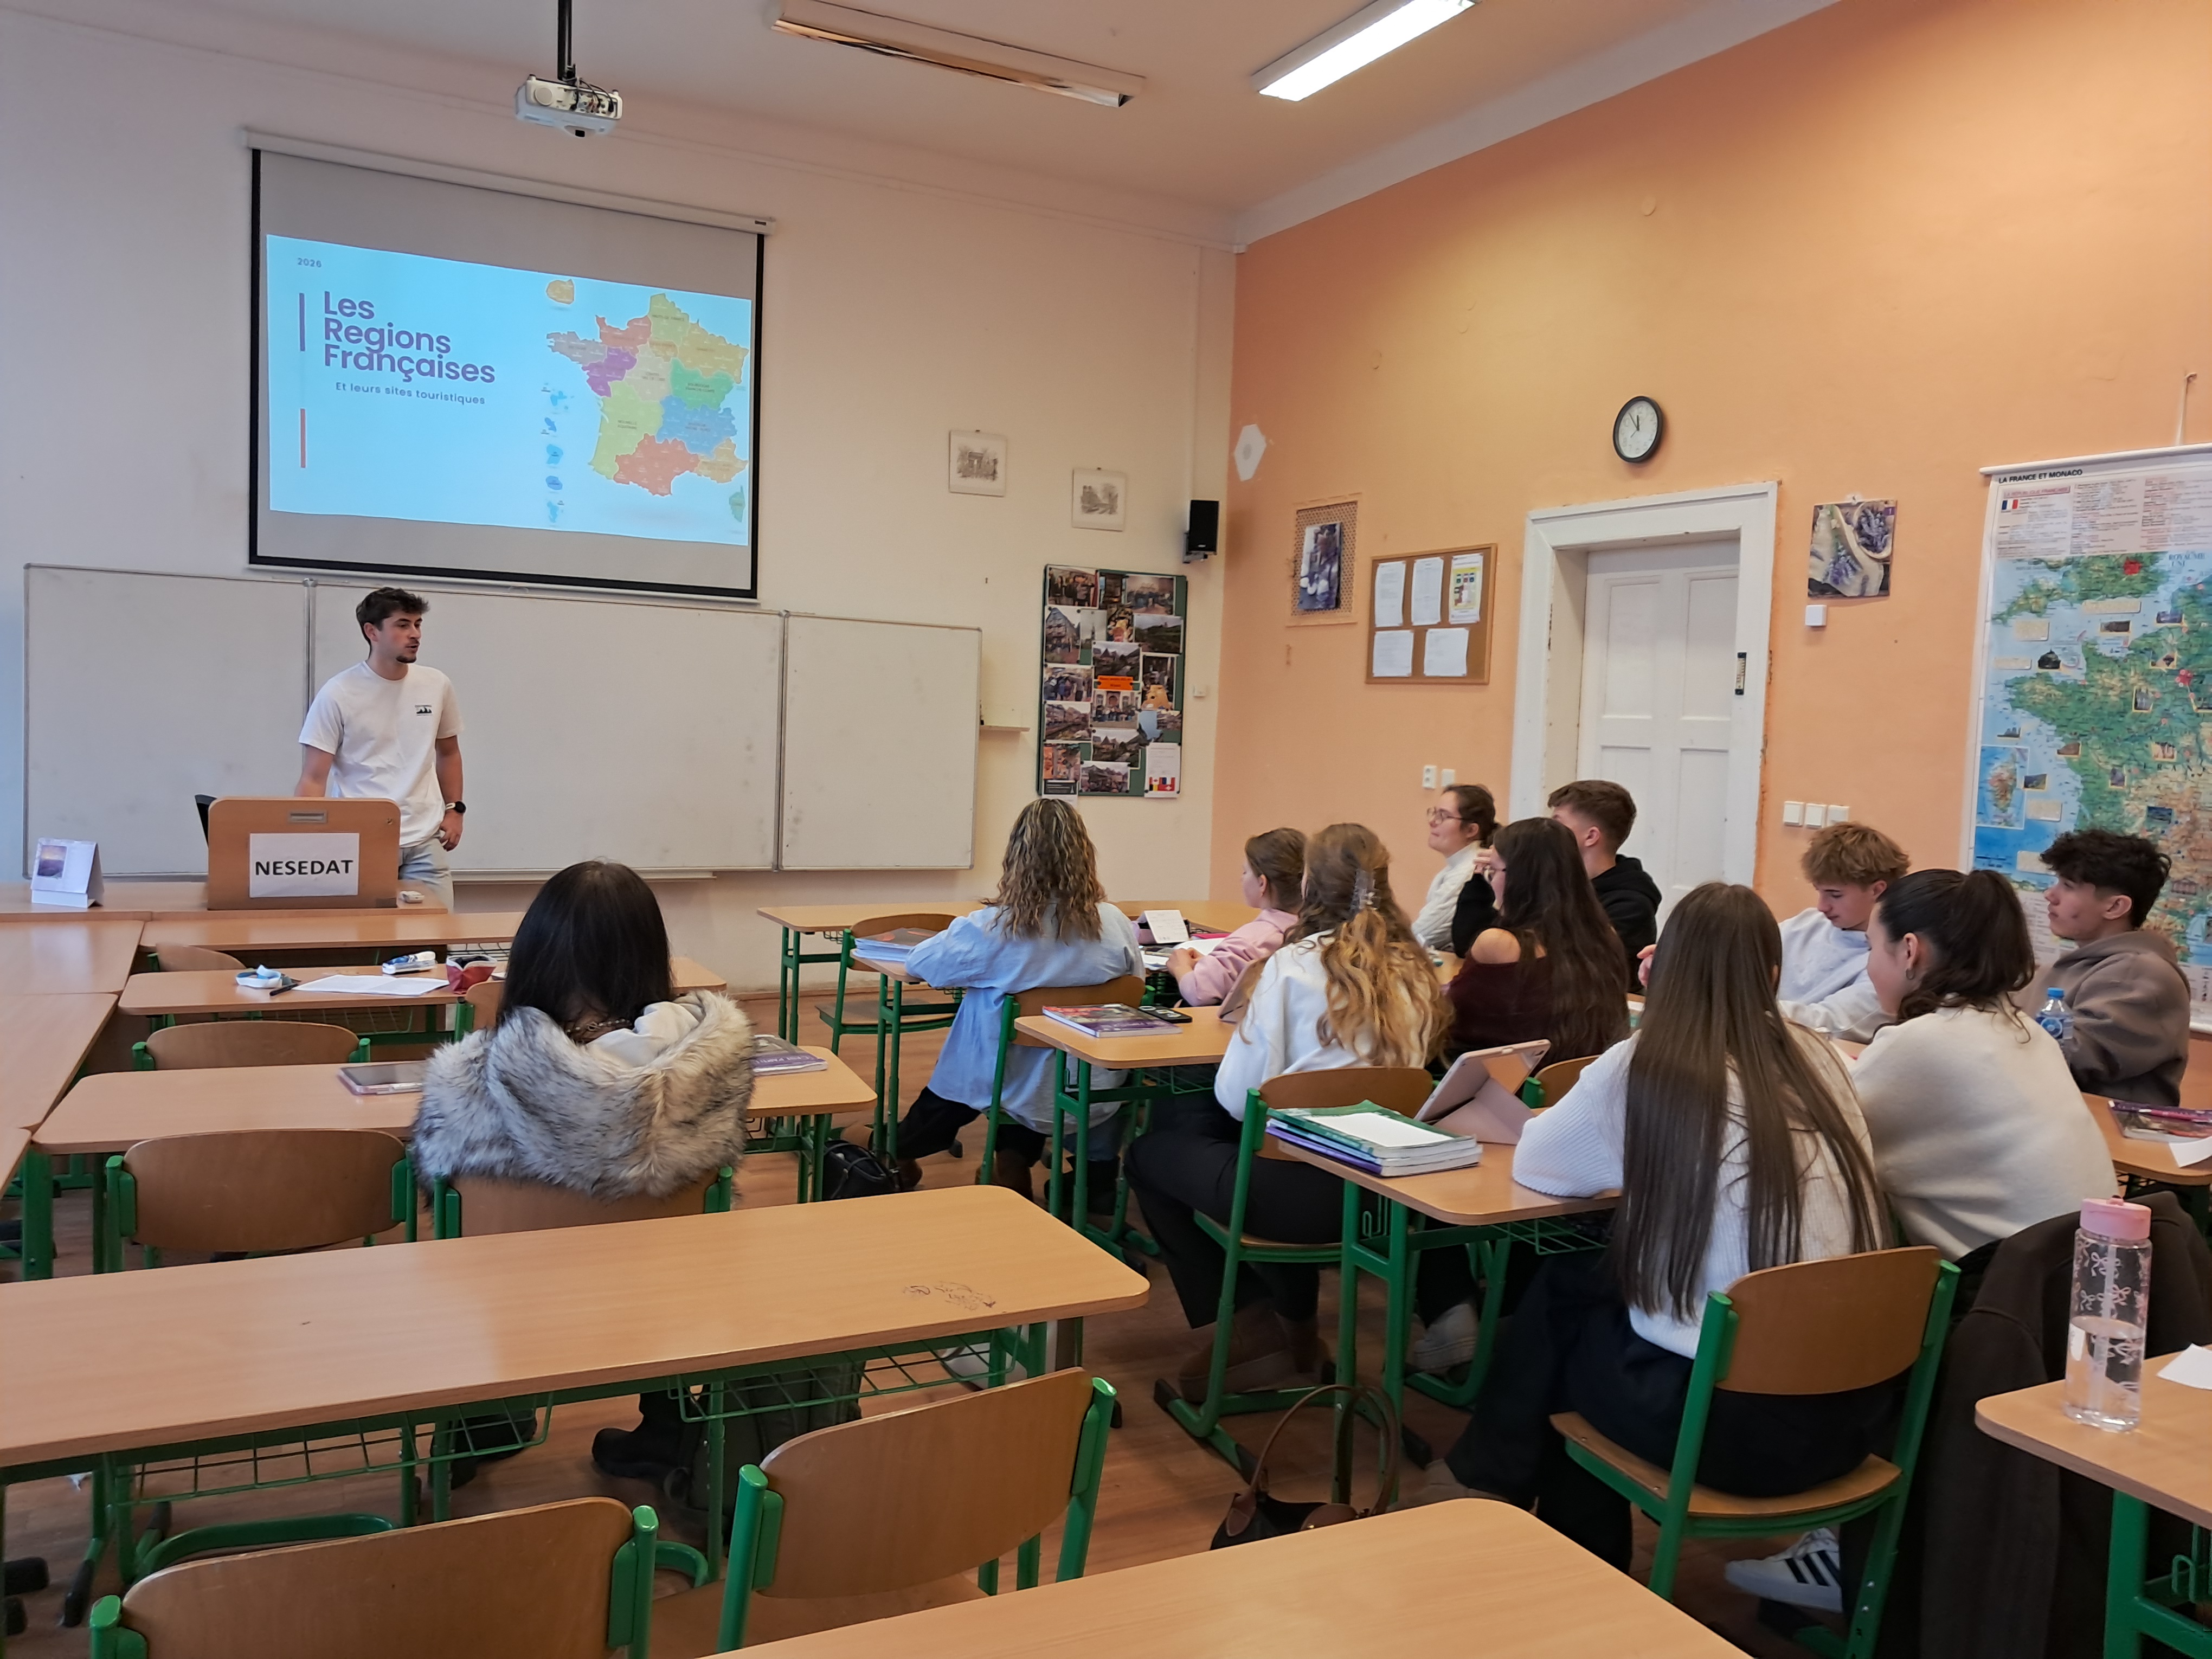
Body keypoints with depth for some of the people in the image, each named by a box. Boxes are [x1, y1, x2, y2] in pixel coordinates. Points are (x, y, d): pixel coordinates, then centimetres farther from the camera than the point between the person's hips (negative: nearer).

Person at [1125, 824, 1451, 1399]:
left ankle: (1251, 1325, 17)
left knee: (1149, 1153, 19)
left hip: (1303, 1191, -6)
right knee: (1199, 1129, 30)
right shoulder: (1415, 969, 5)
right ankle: (1292, 1326, 30)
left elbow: (1237, 1096, -12)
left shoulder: (1296, 964, -11)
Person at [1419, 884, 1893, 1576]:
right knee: (1607, 1281, 24)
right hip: (1849, 1411, 5)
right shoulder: (1817, 1059, 5)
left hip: (1733, 1419, -5)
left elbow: (1533, 1164, 8)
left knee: (1561, 1296, 19)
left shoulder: (1640, 1069, -8)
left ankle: (1485, 1480, 39)